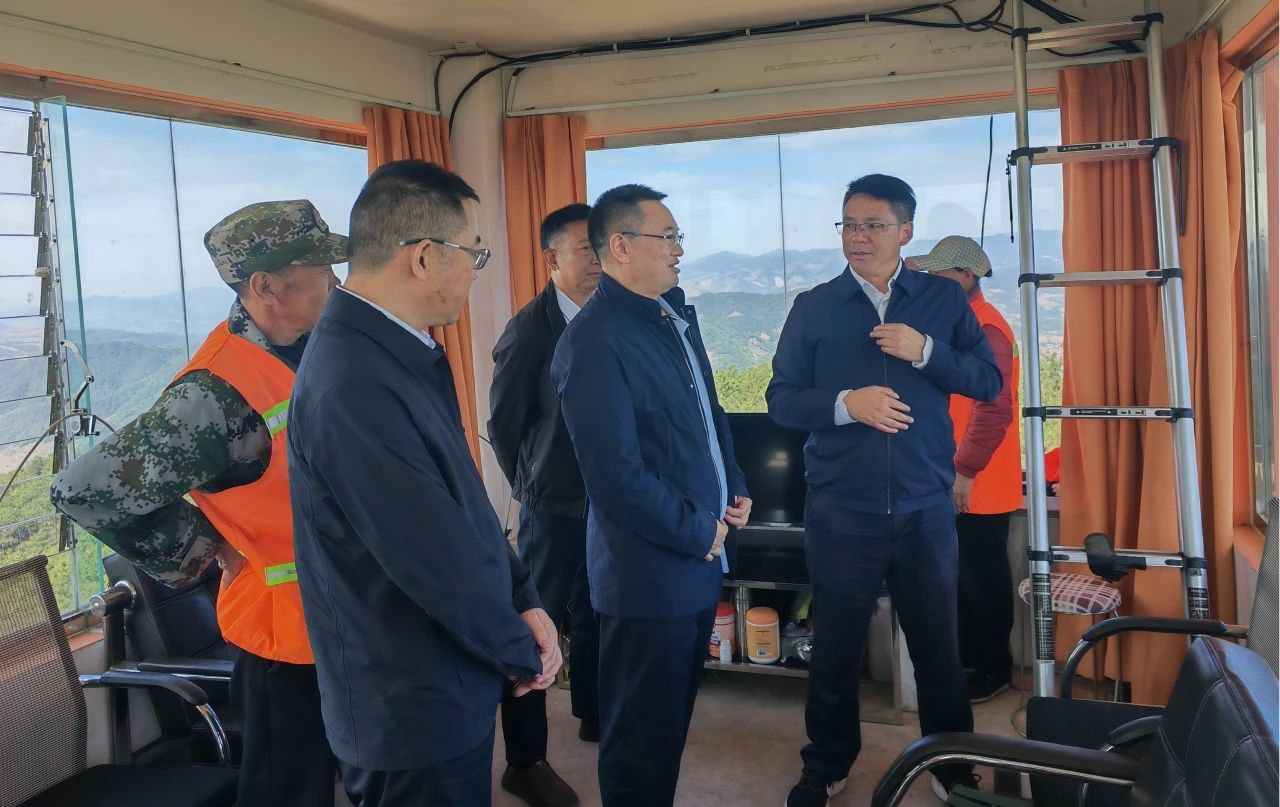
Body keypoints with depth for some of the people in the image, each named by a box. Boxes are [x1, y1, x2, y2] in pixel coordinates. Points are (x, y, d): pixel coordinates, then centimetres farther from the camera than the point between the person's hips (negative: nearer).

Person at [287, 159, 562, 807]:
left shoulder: (398, 351, 2)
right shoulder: (356, 386, -29)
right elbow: (442, 560, -26)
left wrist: (523, 602, 0)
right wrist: (523, 652, -10)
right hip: (415, 709, -9)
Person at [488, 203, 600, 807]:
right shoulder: (529, 331, -13)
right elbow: (504, 425, -6)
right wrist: (535, 485, 3)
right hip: (555, 506, -5)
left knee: (595, 615, 21)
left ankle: (593, 716, 42)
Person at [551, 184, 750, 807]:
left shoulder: (675, 316, 9)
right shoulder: (594, 341, -20)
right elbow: (616, 475, -23)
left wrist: (735, 490, 8)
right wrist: (697, 531, -13)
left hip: (698, 561, 9)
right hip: (649, 572, -9)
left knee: (674, 721, 22)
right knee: (642, 735, 8)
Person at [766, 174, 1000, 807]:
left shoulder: (944, 299, 3)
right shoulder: (813, 307, 0)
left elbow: (989, 380, -1)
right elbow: (781, 399, -2)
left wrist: (927, 351, -16)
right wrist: (845, 404, -19)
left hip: (925, 509, 1)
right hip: (840, 511, 0)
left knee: (937, 643, 15)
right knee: (834, 645, 12)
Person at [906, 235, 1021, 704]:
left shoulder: (985, 330, -19)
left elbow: (994, 412, -24)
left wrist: (965, 472, -22)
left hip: (976, 486, -9)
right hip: (956, 480, 9)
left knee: (984, 578, 4)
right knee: (965, 575, 18)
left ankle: (994, 669, 18)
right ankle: (970, 656, 31)